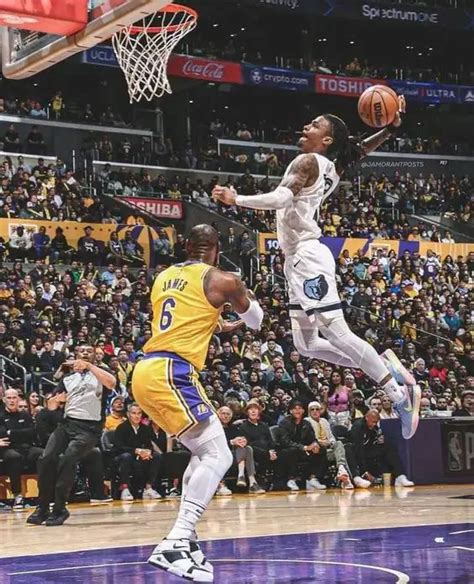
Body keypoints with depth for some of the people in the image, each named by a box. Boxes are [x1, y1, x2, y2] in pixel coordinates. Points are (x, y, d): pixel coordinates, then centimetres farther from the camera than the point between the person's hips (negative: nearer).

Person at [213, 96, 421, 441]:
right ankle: (386, 365, 11)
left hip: (308, 257, -10)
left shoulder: (308, 161, -9)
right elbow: (361, 148, 29)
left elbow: (282, 197, -23)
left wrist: (236, 199, -19)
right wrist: (391, 127, 13)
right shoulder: (333, 168, 16)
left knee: (336, 333, -13)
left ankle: (398, 393, -12)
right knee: (308, 345, 10)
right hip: (299, 260, 10)